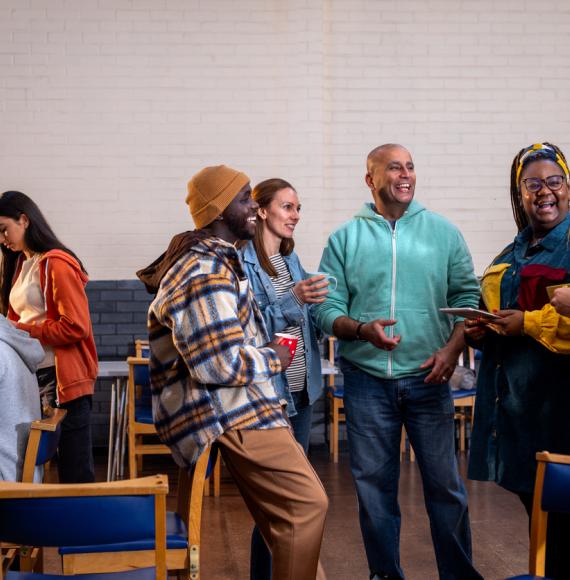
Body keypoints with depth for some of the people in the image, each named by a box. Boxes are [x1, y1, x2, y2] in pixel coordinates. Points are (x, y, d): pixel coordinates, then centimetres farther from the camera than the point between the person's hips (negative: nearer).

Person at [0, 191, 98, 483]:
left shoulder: (56, 264, -9)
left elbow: (76, 327, -15)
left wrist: (24, 331, -13)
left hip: (61, 376, -8)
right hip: (31, 374, 8)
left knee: (75, 469, -3)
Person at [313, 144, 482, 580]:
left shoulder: (444, 232, 5)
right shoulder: (345, 239, 3)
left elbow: (467, 296, 5)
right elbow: (327, 309, 0)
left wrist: (452, 349, -9)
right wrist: (362, 329, -19)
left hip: (428, 378, 0)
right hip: (367, 379, 0)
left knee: (444, 482, 4)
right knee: (374, 484, 9)